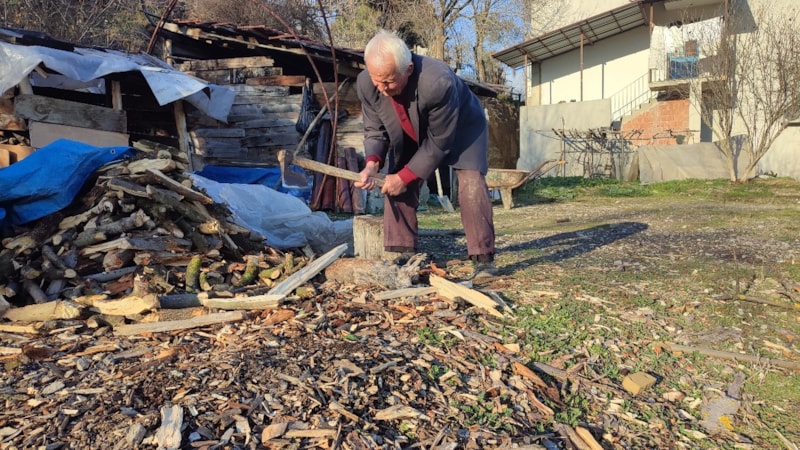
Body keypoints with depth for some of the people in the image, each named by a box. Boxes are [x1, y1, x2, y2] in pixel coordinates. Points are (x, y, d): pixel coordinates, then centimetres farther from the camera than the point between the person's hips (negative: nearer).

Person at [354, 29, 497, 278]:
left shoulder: (438, 82, -42)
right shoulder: (366, 84, -27)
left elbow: (439, 141, -31)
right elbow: (375, 130, -13)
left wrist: (406, 176, -32)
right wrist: (373, 163, -33)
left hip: (460, 128, -4)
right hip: (411, 135, 5)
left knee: (471, 184, -19)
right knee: (396, 184, -7)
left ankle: (483, 257, -8)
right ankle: (402, 255, 4)